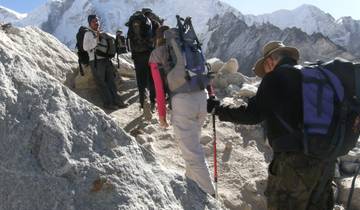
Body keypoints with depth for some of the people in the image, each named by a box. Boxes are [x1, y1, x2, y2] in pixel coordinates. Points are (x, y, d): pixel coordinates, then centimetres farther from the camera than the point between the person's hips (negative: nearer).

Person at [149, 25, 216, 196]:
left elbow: (159, 87, -1)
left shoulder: (156, 54, 7)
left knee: (192, 152, 3)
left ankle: (208, 195, 9)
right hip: (201, 97, 6)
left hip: (181, 101, -6)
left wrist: (161, 115, 5)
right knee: (193, 143, 27)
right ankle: (191, 178, 44)